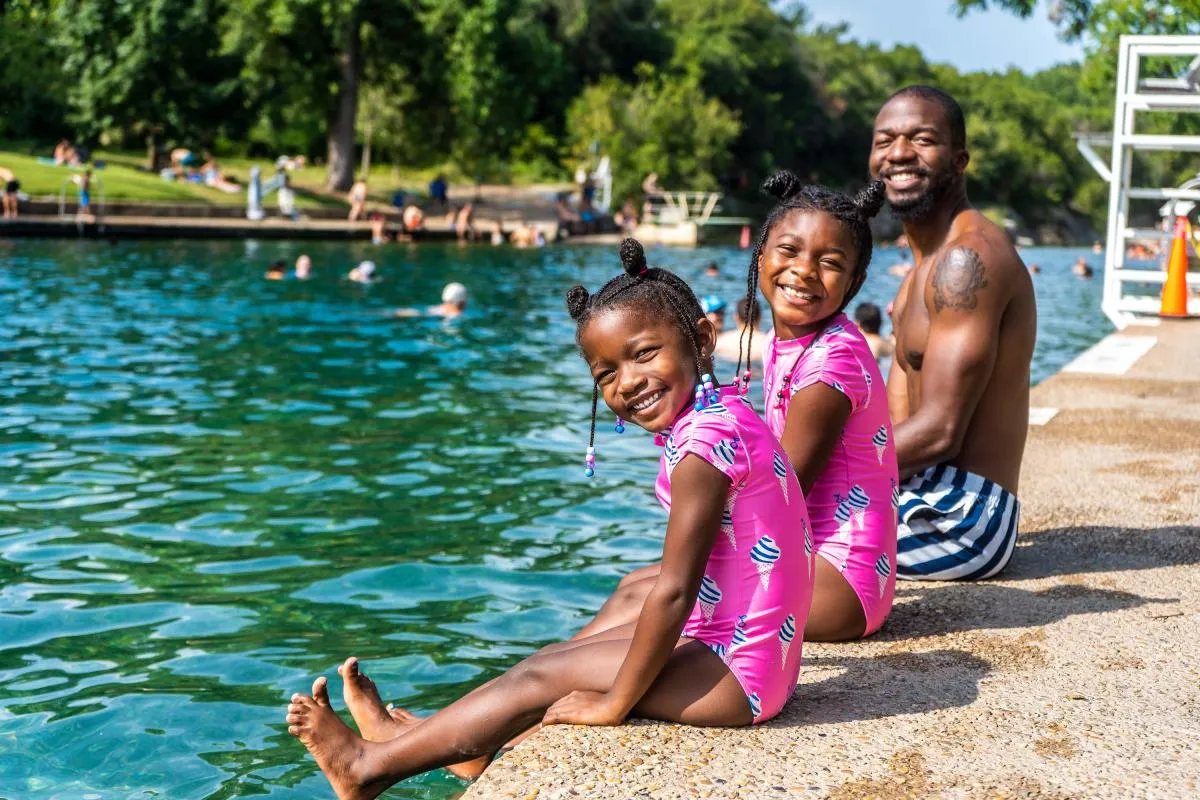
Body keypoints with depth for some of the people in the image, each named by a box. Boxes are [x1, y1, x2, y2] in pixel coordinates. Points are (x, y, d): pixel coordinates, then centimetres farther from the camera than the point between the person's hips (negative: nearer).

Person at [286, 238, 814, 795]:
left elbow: (674, 591, -23)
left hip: (738, 678, -9)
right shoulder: (722, 416, 8)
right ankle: (414, 736, 25)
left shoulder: (704, 441, -22)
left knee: (543, 678, -3)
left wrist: (616, 703, -14)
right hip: (750, 651, 9)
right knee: (555, 656, 14)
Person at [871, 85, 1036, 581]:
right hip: (929, 494, 11)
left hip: (962, 516, -11)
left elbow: (938, 432, -22)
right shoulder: (929, 261, 17)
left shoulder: (968, 258, -16)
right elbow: (892, 418, 13)